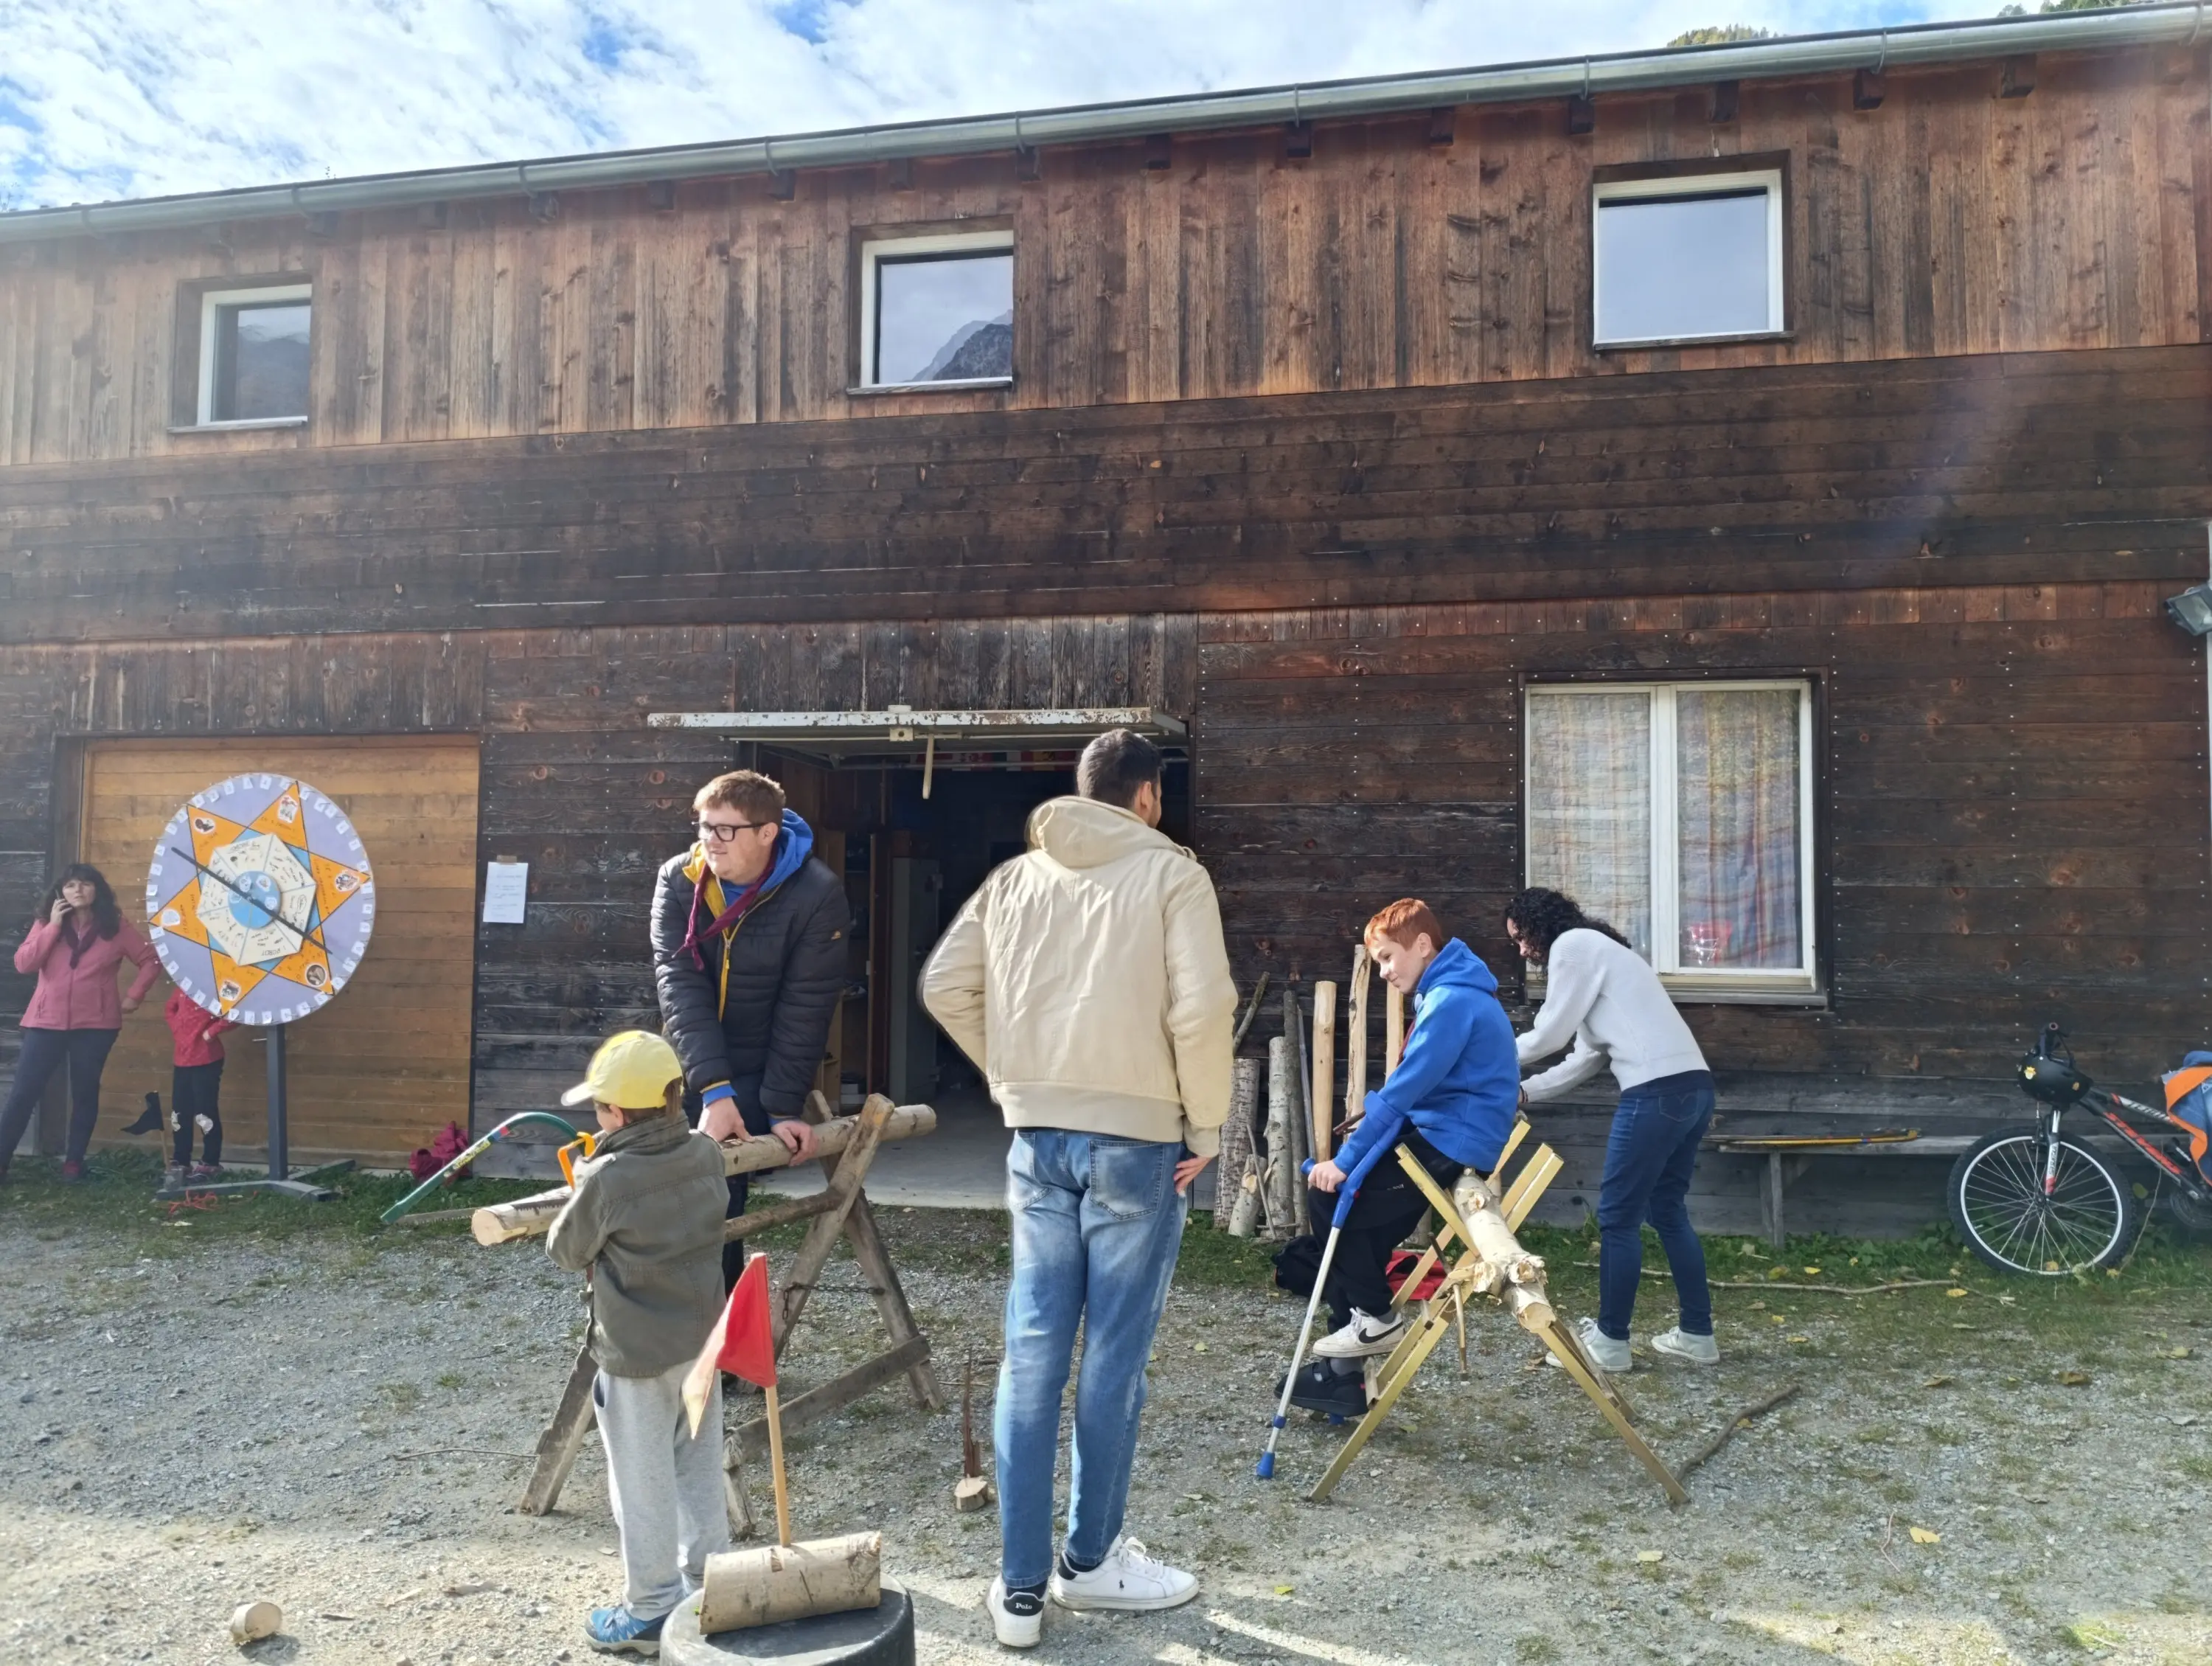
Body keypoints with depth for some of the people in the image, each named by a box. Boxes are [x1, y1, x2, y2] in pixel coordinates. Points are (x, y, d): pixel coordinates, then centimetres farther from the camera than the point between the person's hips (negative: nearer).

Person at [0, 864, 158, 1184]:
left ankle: (74, 1162, 17)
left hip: (95, 1024, 0)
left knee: (85, 1093, 7)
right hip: (46, 1021, 1)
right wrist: (53, 926, -12)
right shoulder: (46, 922, 4)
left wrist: (134, 996, -2)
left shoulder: (116, 927, 1)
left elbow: (151, 961, 6)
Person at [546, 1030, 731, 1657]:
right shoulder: (707, 1155, -5)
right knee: (700, 1471, 19)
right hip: (702, 1341, 6)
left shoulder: (606, 1179, -21)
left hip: (636, 1355, -6)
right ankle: (709, 1586, 30)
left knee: (644, 1486, 9)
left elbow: (567, 1251, -6)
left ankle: (653, 1611, 20)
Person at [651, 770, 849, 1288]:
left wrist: (783, 1108, -18)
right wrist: (713, 1088, -31)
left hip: (759, 1071, -3)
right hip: (690, 1068, 4)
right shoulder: (679, 880, -11)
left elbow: (804, 1009, -16)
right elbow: (679, 984, -20)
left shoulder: (818, 895, -18)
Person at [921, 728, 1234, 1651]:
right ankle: (1089, 1558, 23)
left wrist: (1011, 1077, 14)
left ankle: (1021, 1585, 15)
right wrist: (1205, 1125, -4)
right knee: (1113, 1358, 8)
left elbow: (943, 986, 7)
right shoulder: (1171, 874, -5)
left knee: (1031, 1354, 8)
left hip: (1038, 1136, 5)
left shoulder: (1017, 876, 9)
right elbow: (1201, 1006, -15)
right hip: (1136, 1138, -4)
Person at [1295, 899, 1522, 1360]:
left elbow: (1404, 1090, -21)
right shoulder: (1450, 993, 15)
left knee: (1328, 1196, -10)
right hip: (1443, 1136, 10)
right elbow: (1415, 1087, 17)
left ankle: (1378, 1317, 4)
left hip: (1453, 1143, -10)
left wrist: (1345, 1159, -19)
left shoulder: (1451, 1000, -18)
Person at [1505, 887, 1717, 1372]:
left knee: (1618, 1216, 0)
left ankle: (1609, 1341, 8)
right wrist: (1524, 1092, 20)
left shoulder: (1573, 945, -3)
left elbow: (1550, 1035, -5)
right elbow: (1587, 1057, 23)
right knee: (1666, 1209, 18)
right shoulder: (1595, 951, 26)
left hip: (1658, 1091, -10)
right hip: (1691, 1086, 10)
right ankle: (1698, 1335, 25)